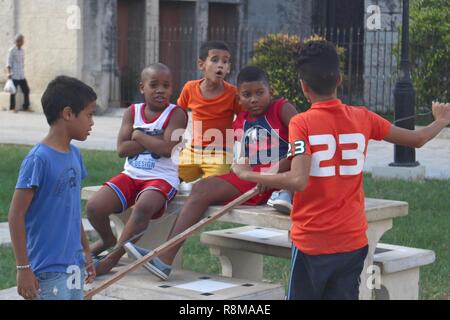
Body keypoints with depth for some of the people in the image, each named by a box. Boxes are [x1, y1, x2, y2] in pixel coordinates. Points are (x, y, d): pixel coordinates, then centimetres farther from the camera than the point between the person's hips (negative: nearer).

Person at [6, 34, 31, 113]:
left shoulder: (22, 50, 11)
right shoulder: (12, 50, -7)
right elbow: (9, 63, -10)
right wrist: (9, 73, -19)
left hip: (22, 76, 6)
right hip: (14, 76, -6)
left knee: (26, 90, 4)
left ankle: (26, 107, 14)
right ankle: (12, 107, 11)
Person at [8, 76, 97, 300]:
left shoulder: (75, 155, 7)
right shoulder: (39, 159, -16)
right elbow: (16, 215, -15)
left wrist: (86, 250, 22)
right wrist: (23, 268, -15)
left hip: (74, 265, 8)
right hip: (48, 271, -8)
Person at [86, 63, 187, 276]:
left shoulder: (176, 114, -3)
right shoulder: (132, 112, 9)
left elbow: (167, 149, -18)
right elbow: (122, 149, -4)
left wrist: (139, 136, -7)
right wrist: (156, 140, -11)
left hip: (162, 178, -4)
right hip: (131, 175, 5)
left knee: (143, 206, -38)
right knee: (94, 207, -16)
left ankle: (114, 256, -21)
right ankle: (107, 240, 20)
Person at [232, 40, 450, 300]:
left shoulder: (301, 123, -11)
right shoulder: (363, 118, 1)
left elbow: (298, 180, -24)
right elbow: (418, 140, 13)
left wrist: (247, 174, -14)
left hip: (311, 241, -3)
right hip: (353, 240, 3)